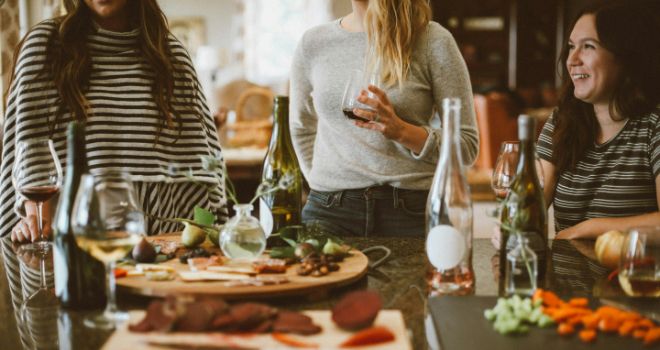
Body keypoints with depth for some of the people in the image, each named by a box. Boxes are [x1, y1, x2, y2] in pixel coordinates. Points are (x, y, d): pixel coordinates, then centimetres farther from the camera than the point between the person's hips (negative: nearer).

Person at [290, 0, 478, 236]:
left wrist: (401, 131, -18)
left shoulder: (432, 40, -4)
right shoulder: (313, 43, 7)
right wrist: (322, 185, 13)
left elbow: (467, 145, -3)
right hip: (329, 210, 2)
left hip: (410, 210, -2)